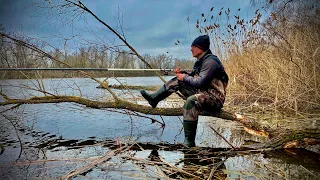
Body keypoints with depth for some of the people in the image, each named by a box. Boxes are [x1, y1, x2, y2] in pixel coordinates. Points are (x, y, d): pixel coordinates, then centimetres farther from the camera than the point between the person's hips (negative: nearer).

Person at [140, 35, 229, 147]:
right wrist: (182, 73, 5)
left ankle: (189, 142, -35)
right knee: (177, 81, 8)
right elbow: (193, 77, 23)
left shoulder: (210, 61, -16)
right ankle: (154, 98, 9)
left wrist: (184, 77, -9)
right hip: (202, 93, 10)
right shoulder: (201, 61, 14)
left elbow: (200, 82, -24)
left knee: (191, 100, -39)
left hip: (215, 99, -10)